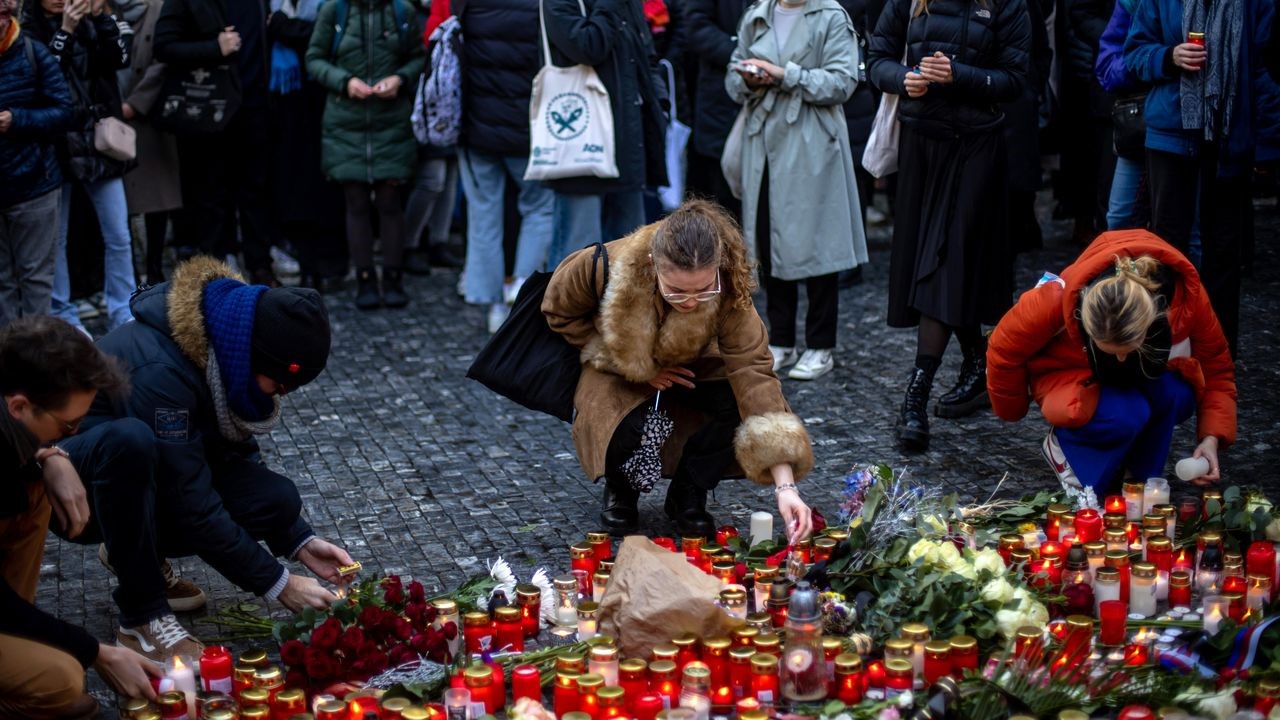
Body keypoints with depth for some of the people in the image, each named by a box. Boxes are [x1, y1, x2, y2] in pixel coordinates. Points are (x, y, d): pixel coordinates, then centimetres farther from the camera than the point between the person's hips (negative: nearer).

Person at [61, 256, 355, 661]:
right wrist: (277, 585, -28)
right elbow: (194, 507, -32)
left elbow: (236, 456, 1)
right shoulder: (160, 369, -34)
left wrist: (300, 543, -9)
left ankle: (135, 554, 7)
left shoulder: (224, 346, -10)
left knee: (276, 499, -16)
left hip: (147, 478, 7)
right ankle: (142, 618, -25)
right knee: (130, 439, -40)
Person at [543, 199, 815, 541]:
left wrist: (785, 486, -45)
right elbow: (559, 312, -12)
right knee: (630, 431, -34)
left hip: (690, 370, 2)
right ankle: (619, 489, 4)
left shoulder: (728, 293, -33)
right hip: (620, 373, -1)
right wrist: (638, 368, -18)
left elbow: (755, 374, -37)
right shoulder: (606, 267, -34)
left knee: (740, 401, -30)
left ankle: (687, 495, -2)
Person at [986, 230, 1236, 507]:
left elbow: (1216, 369, -16)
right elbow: (1005, 350, -17)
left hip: (1142, 380, 3)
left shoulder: (1186, 295, -33)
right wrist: (1011, 410, 1)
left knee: (1177, 394, -32)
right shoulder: (1056, 300, -37)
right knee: (1125, 415, -35)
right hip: (1074, 378, -3)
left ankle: (1143, 479, -7)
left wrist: (1211, 439, -28)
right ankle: (1064, 447, -4)